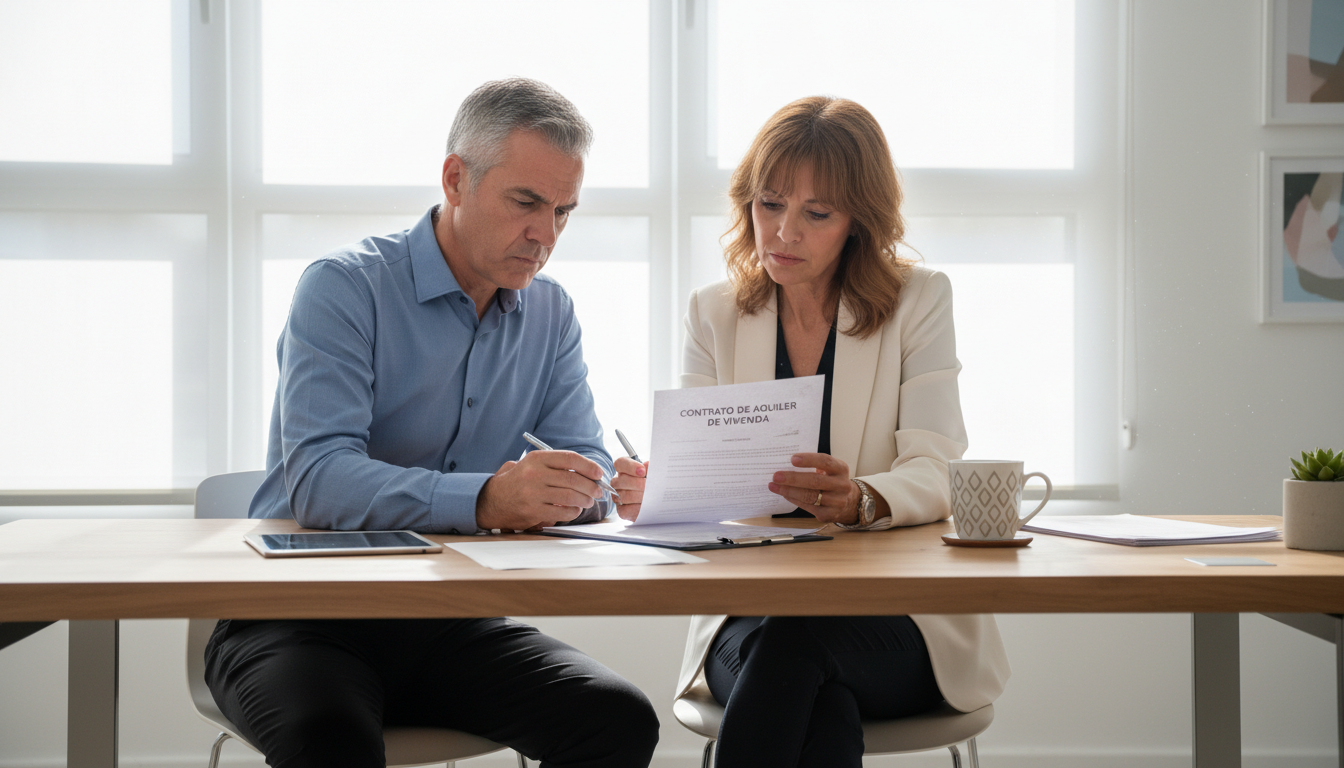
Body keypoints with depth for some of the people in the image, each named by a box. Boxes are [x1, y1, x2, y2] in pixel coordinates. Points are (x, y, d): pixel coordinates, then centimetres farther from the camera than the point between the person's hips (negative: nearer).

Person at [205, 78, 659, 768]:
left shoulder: (551, 314, 9)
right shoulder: (343, 288, -10)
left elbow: (587, 470, 4)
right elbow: (317, 480, -23)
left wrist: (557, 492, -22)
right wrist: (486, 500, -39)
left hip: (449, 622, 5)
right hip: (303, 619, -5)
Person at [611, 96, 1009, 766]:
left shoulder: (917, 302, 3)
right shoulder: (713, 315, 11)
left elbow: (934, 473, -9)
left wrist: (858, 501, -33)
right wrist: (649, 492, -24)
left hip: (900, 618, -1)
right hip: (748, 614, 1)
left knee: (795, 640, -35)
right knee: (822, 706, -34)